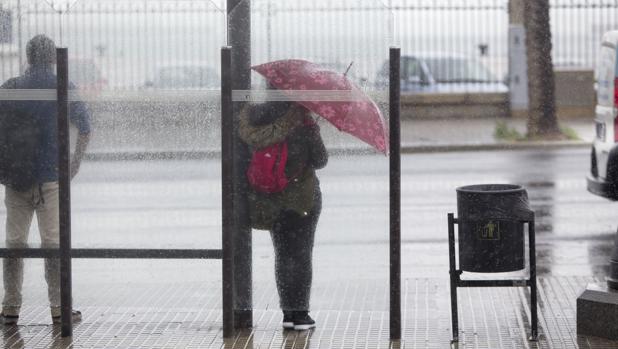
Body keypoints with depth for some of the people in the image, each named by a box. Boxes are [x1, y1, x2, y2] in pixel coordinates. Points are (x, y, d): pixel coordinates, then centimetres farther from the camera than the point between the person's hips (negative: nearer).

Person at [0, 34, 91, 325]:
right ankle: (58, 308, 3)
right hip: (52, 177, -1)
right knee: (54, 242, 3)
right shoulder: (64, 89, -1)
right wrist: (75, 164, 8)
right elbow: (84, 129, -2)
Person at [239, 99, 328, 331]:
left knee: (283, 255, 14)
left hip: (272, 200, 4)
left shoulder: (253, 119, -5)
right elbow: (320, 161, -6)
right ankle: (300, 313, 3)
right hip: (302, 198, -4)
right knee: (301, 256, 5)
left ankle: (288, 313, 12)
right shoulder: (303, 123, -14)